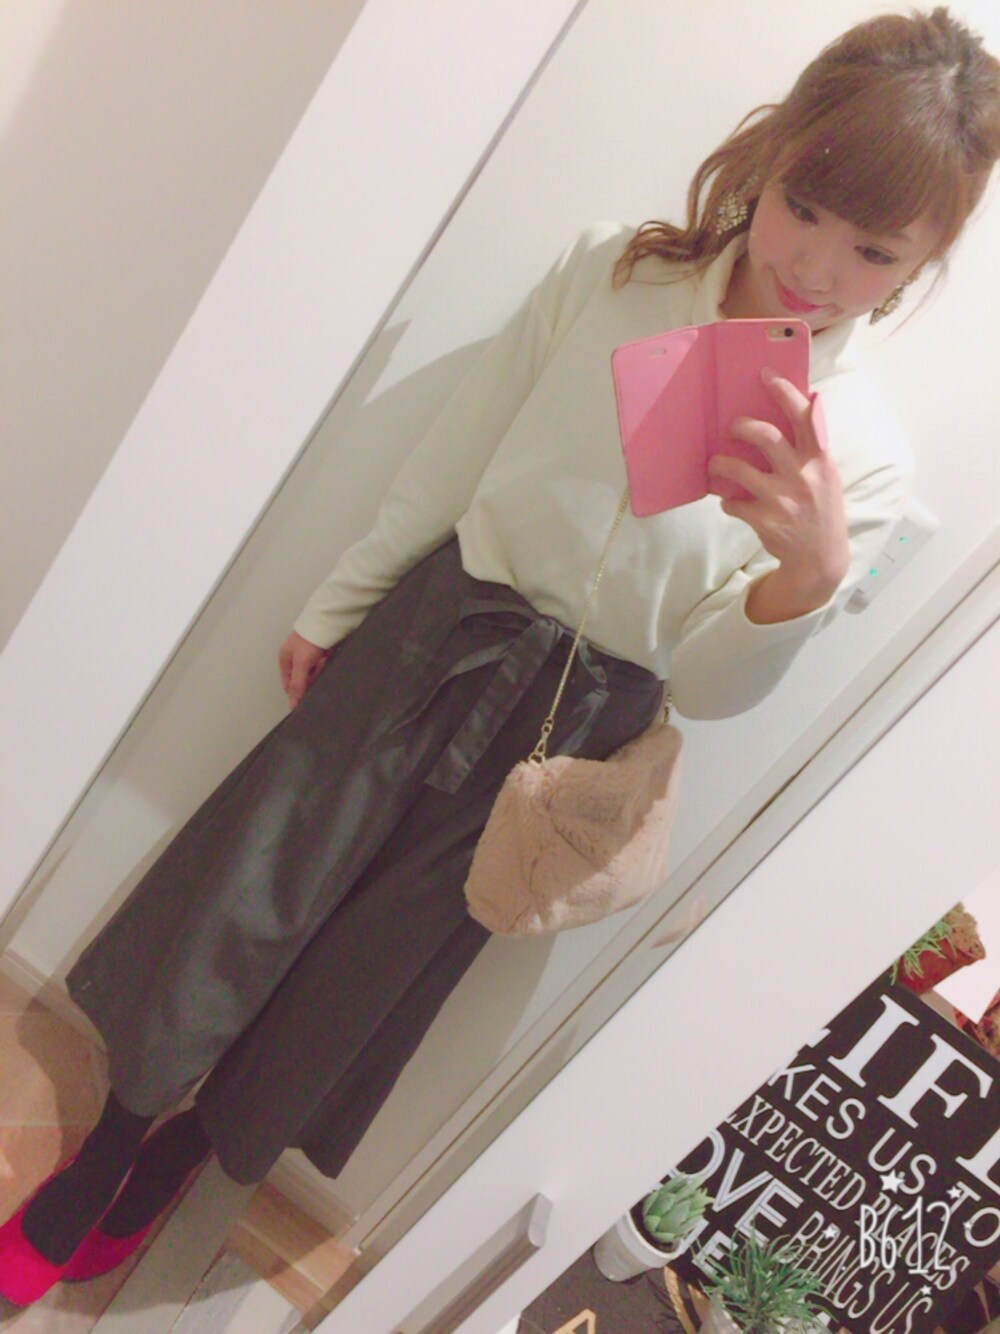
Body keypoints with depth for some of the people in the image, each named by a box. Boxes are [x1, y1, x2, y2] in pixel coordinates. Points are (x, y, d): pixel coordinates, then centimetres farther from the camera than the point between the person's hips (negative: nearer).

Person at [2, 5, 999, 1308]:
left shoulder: (865, 456, -10)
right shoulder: (607, 274, -7)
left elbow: (707, 687, -9)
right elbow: (447, 463, 1)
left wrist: (811, 573, -29)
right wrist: (336, 610, 9)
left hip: (569, 722, 0)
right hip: (434, 632, 1)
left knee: (365, 970, 14)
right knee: (238, 894, 7)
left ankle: (165, 1166, 45)